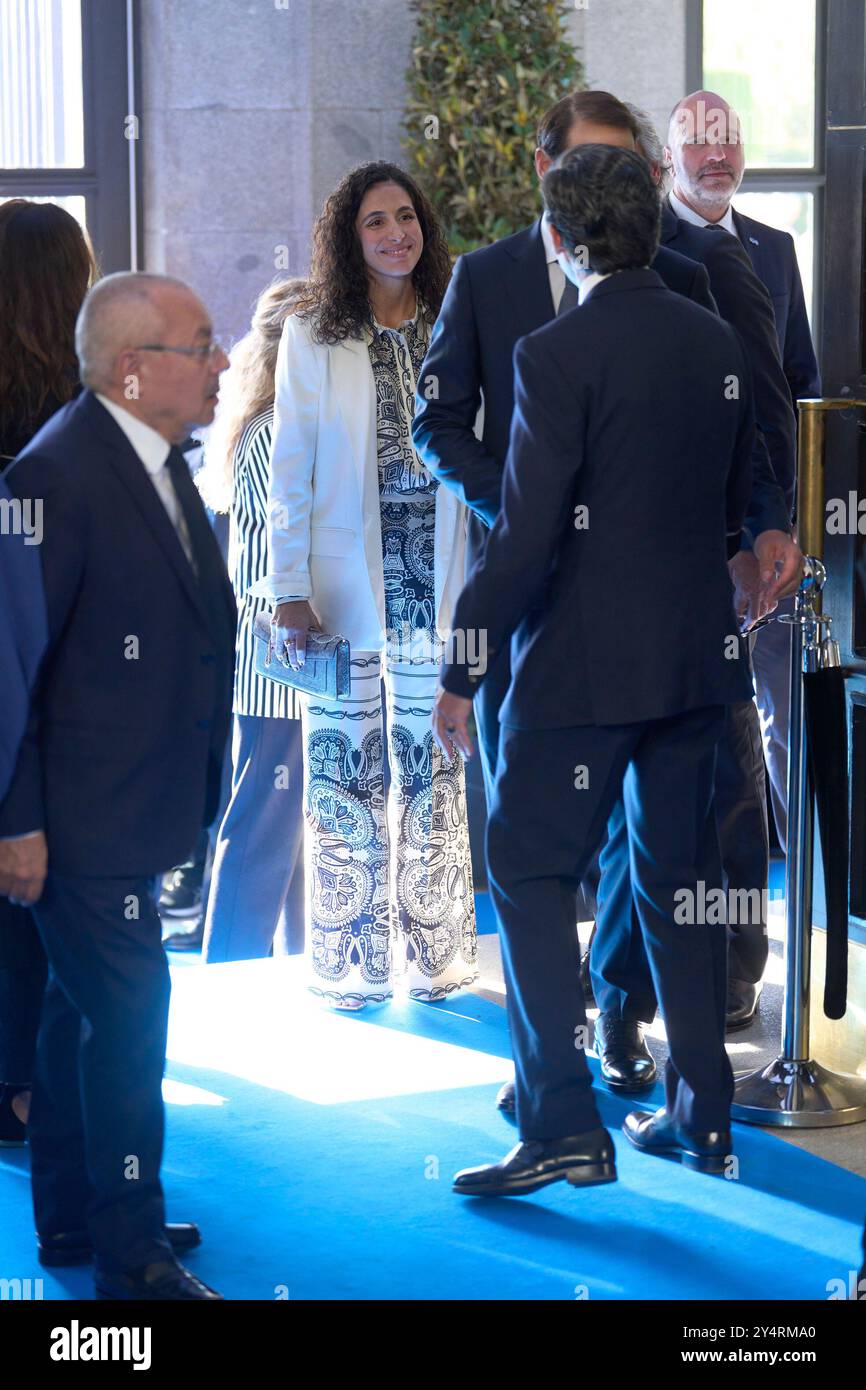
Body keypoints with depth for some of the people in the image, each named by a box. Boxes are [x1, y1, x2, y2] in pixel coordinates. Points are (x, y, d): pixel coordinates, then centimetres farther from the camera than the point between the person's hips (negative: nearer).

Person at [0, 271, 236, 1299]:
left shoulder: (163, 464, 9)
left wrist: (189, 787, 18)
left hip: (136, 808, 10)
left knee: (83, 1010, 19)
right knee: (128, 1015, -5)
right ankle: (133, 1257, 8)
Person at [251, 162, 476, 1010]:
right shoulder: (313, 336, 2)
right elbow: (290, 470, 0)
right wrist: (289, 590, -6)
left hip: (437, 579, 2)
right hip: (348, 581, -1)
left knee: (434, 766, 6)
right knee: (345, 763, 2)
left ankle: (432, 953, 17)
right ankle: (352, 961, 12)